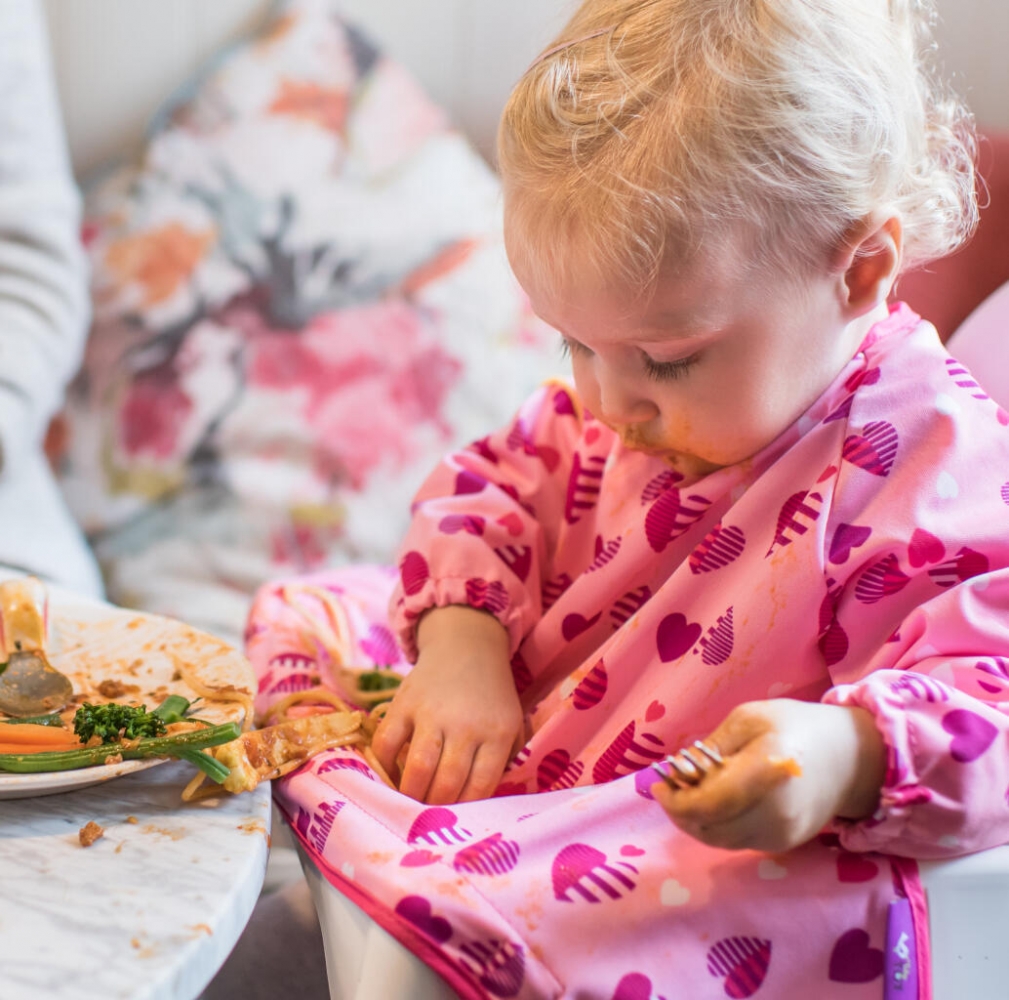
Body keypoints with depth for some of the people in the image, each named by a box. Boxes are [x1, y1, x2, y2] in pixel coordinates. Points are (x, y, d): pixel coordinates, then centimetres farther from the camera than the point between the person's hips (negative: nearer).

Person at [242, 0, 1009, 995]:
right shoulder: (630, 395, -1)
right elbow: (501, 483, 10)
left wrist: (848, 757, -47)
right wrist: (461, 642, -9)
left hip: (721, 852, -6)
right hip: (521, 718, 7)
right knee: (303, 612, 13)